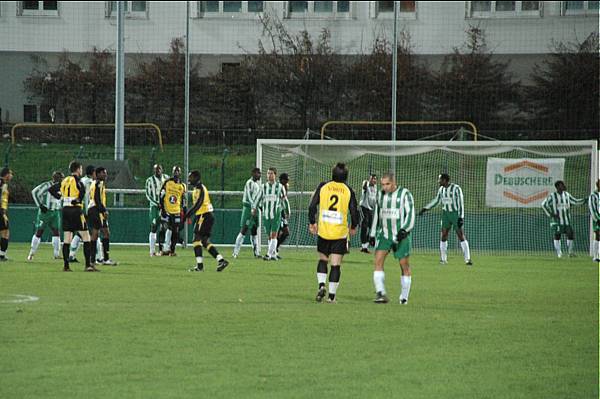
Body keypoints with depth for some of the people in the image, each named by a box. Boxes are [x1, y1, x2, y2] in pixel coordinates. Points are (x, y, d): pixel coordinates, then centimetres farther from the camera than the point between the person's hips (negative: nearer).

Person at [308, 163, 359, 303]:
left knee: (323, 259, 18)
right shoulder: (348, 191, -2)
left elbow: (312, 206, -2)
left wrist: (312, 223, 11)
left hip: (323, 232, 1)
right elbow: (354, 211, -2)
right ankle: (332, 295, 2)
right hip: (340, 233, -1)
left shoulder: (323, 186, 0)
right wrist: (353, 227, 16)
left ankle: (321, 285, -3)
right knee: (336, 264, 3)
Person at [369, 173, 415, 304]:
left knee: (404, 264, 0)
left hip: (401, 235, -4)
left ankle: (404, 297, 12)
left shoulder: (405, 194, -5)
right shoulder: (380, 195, 10)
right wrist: (372, 234, 17)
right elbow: (376, 215, 19)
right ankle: (381, 293, -19)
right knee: (378, 260, -14)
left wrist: (404, 230, -21)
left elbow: (410, 214, -9)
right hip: (384, 234, 4)